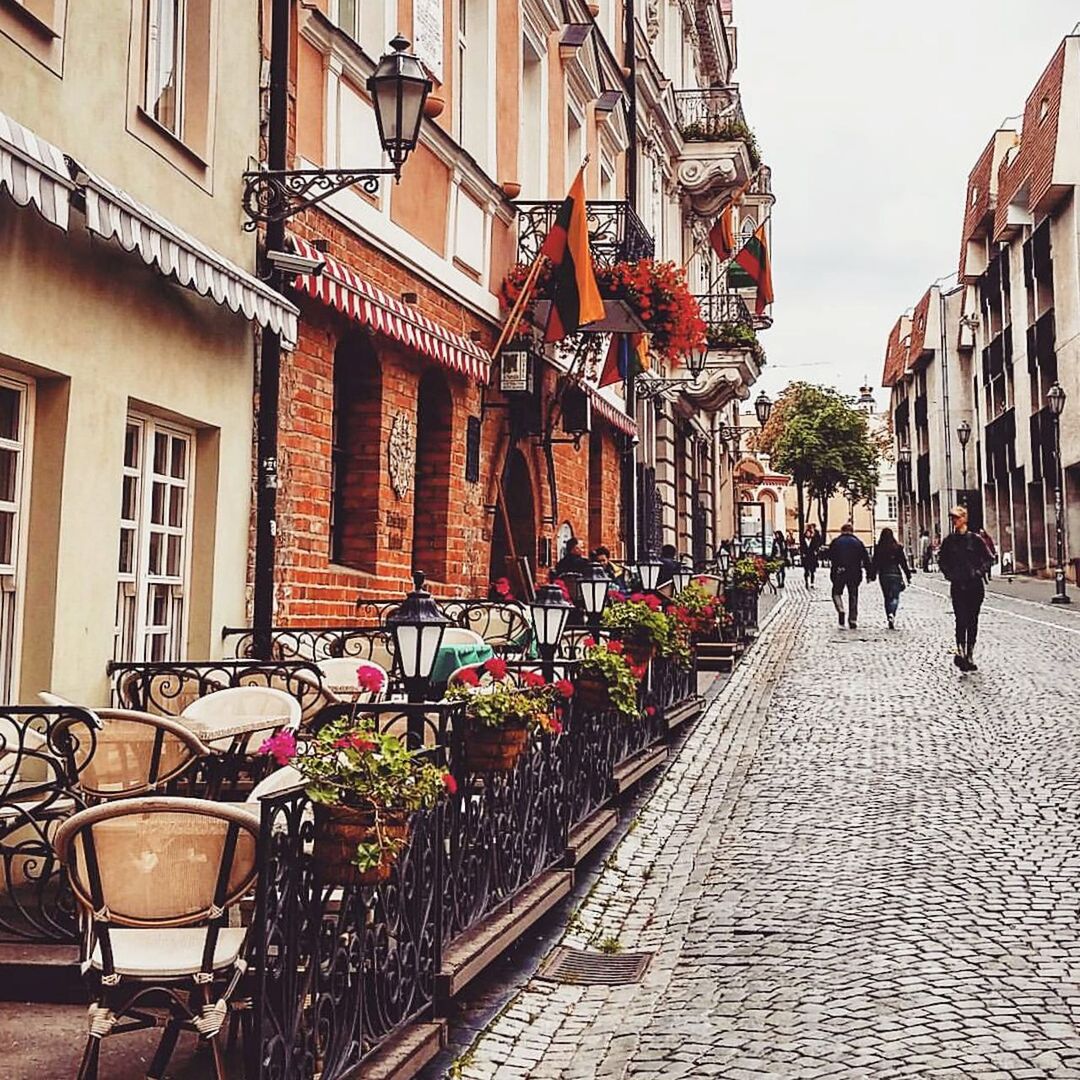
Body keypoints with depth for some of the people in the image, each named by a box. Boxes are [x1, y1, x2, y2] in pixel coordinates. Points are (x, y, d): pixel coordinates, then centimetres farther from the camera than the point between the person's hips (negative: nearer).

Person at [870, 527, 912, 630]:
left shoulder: (878, 548, -1)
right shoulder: (898, 548, -2)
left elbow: (874, 563, -1)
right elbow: (904, 562, 1)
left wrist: (872, 576, 5)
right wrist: (908, 577, 7)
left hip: (883, 575, 1)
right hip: (896, 574, -1)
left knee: (887, 598, 11)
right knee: (895, 597, 0)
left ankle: (890, 621, 12)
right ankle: (892, 614, -26)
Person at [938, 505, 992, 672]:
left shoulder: (975, 539, 0)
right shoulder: (948, 541, 5)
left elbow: (987, 558, 5)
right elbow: (942, 560, 15)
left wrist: (980, 572, -8)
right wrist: (949, 574, 2)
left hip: (975, 584, 0)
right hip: (957, 585, 0)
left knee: (972, 620, 7)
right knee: (961, 619, -14)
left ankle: (969, 654, 14)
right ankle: (960, 651, -22)